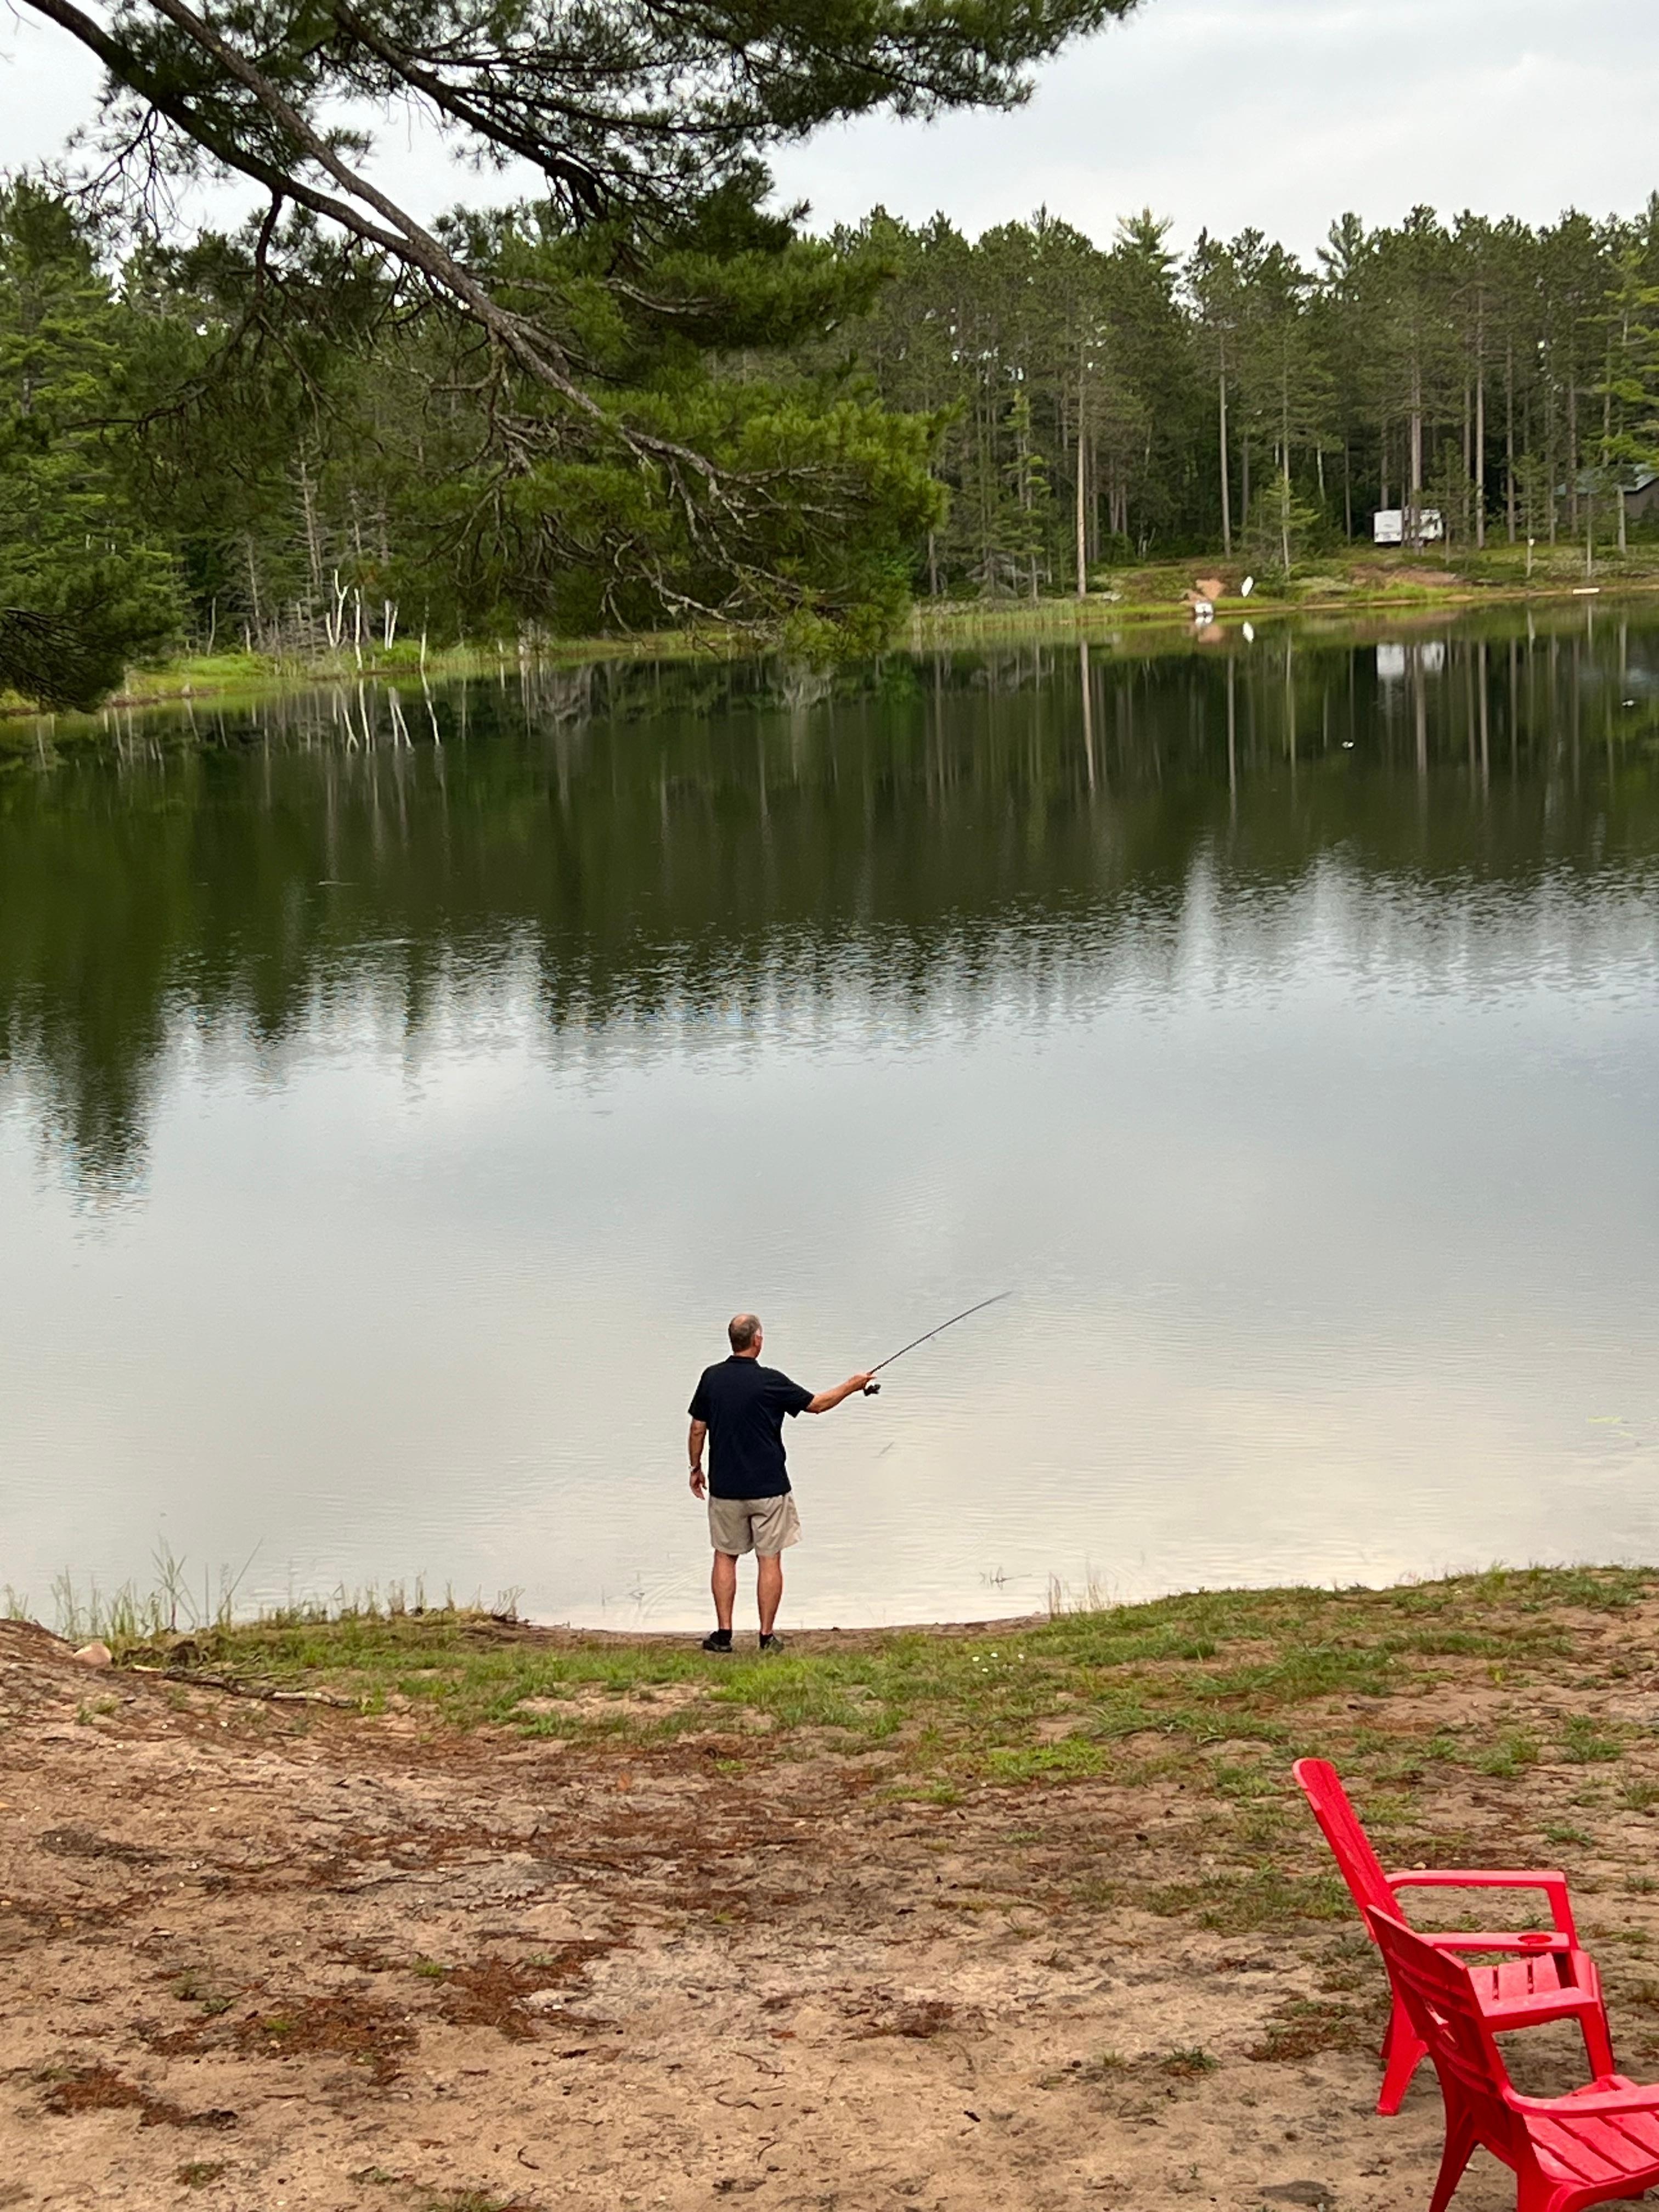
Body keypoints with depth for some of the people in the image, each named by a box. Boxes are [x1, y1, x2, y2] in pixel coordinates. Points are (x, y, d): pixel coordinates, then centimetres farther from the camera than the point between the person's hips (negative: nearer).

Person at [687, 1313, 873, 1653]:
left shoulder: (712, 1378, -3)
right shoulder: (770, 1381, -12)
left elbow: (698, 1428, 4)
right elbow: (817, 1404, 0)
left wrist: (696, 1467, 18)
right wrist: (850, 1387, 16)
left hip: (725, 1487, 3)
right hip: (768, 1487, -3)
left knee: (725, 1557, 13)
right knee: (770, 1560, 6)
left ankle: (723, 1634, 10)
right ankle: (767, 1636, 7)